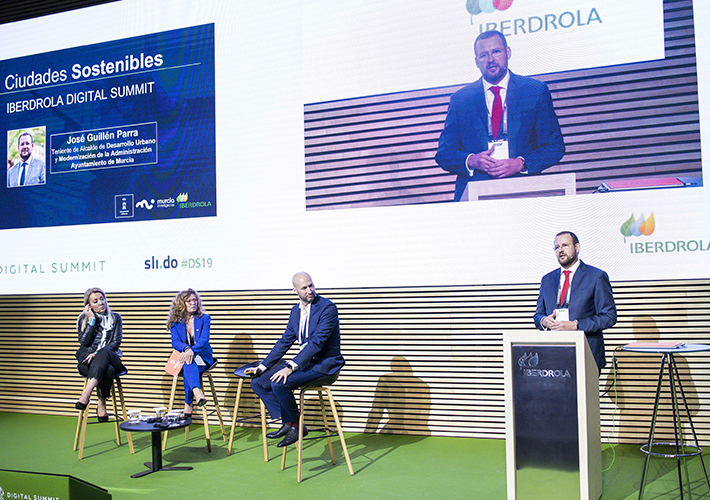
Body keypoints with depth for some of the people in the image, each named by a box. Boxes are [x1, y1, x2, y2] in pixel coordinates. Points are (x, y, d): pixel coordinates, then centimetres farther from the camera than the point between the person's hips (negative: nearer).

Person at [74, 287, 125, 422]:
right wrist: (92, 319, -4)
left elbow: (116, 343, 2)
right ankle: (102, 405, -29)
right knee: (108, 371, -38)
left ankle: (86, 395, -46)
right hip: (88, 360, -1)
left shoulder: (115, 318, 14)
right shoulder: (83, 319, 13)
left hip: (111, 359, 1)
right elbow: (85, 342, -2)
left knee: (104, 353, -40)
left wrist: (97, 354, -14)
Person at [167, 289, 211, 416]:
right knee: (188, 363, -38)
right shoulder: (175, 322, 10)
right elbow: (175, 342, -3)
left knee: (188, 364, -37)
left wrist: (193, 350, -28)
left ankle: (188, 404, -41)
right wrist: (186, 348, -27)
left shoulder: (205, 318, 6)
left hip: (202, 357, -1)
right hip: (183, 356, 1)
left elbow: (204, 339, -8)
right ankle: (197, 392, -63)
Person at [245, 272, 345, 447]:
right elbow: (284, 342, 16)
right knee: (258, 383, 1)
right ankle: (288, 422, -1)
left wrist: (291, 367, -30)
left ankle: (295, 425, -6)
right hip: (305, 362, 9)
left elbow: (317, 342, -23)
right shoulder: (296, 310, 10)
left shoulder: (327, 308, -15)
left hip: (325, 364, -8)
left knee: (279, 382, -28)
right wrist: (262, 367, 7)